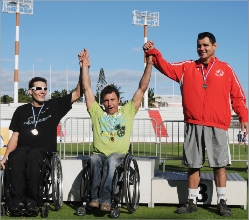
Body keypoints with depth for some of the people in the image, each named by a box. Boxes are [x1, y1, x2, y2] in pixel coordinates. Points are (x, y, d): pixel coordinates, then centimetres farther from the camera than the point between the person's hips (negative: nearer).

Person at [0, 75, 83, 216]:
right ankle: (17, 199, -34)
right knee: (16, 156, -36)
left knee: (33, 155, -38)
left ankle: (32, 200, -34)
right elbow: (15, 136, 13)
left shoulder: (54, 106, 14)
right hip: (24, 149, 1)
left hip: (44, 151, -1)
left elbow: (78, 93, 8)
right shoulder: (21, 111, 17)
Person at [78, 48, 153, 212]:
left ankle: (104, 199, -39)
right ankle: (96, 198, -33)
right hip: (100, 154, 1)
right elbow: (87, 88, 10)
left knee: (112, 160, -36)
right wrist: (84, 65, 4)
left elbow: (142, 88, 10)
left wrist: (149, 64, 4)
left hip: (119, 156, -1)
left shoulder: (127, 112, 14)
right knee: (95, 160, -34)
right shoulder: (97, 112, 16)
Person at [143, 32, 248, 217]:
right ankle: (192, 202, 17)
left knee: (220, 164, 3)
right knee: (193, 165, 8)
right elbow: (166, 67, 3)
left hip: (217, 126, -1)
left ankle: (222, 202, 12)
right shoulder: (187, 67, 11)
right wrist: (152, 52, -12)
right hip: (193, 125, 2)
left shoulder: (225, 69, 6)